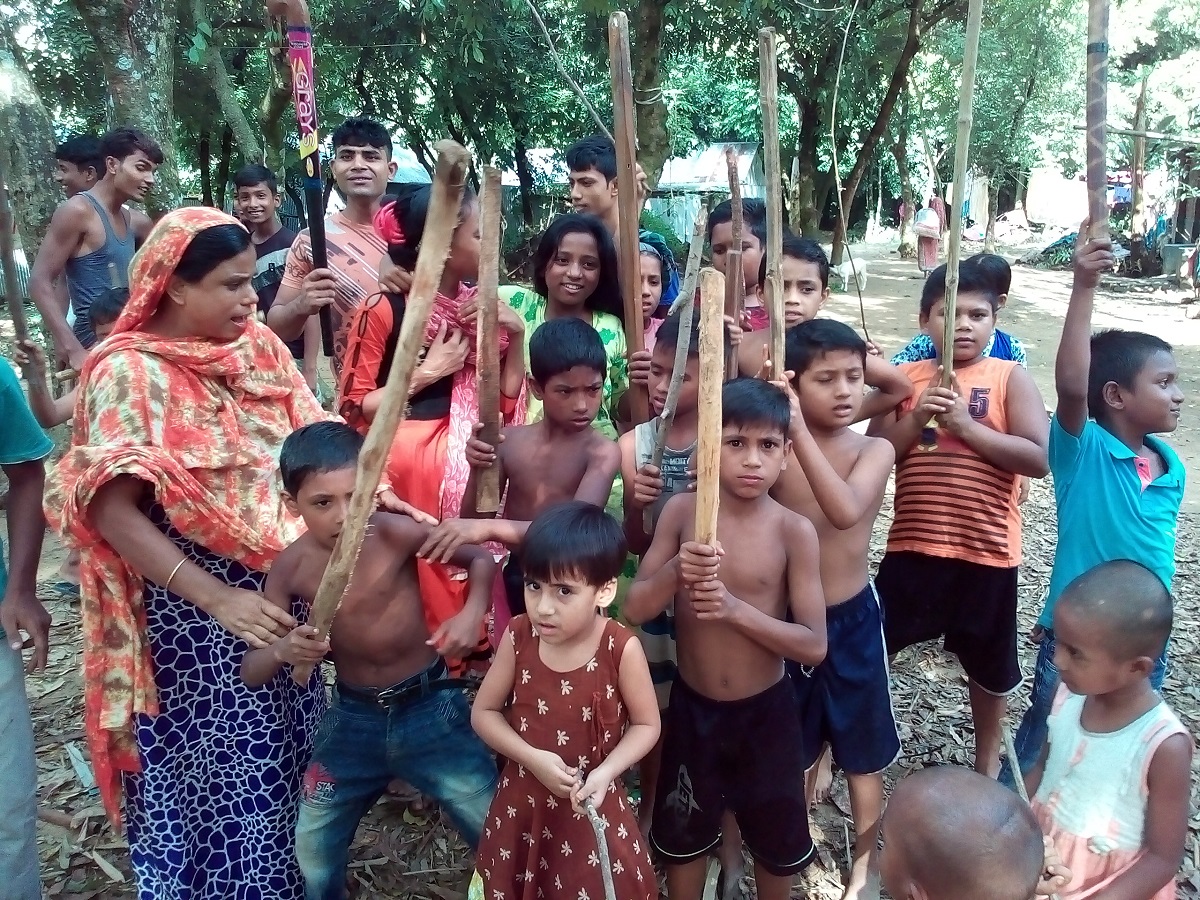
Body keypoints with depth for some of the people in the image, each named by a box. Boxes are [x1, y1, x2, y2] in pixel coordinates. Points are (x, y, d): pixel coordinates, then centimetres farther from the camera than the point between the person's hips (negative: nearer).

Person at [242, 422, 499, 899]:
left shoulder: (396, 533, -21)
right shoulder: (292, 567, -13)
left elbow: (482, 558, -6)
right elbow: (250, 673, -7)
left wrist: (473, 613, -23)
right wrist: (282, 651, -28)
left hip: (428, 708, -2)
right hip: (352, 717, 3)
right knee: (311, 849, 17)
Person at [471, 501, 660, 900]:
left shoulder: (621, 649, -21)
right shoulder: (518, 637, -14)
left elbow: (646, 724, -8)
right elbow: (484, 712, -4)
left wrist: (605, 772, -22)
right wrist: (533, 758, -17)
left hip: (592, 807, -2)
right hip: (523, 802, 3)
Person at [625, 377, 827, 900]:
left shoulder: (794, 532, -16)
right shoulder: (681, 511, -12)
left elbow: (813, 645, -16)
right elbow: (634, 610, -11)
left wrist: (735, 607, -30)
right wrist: (676, 572, -31)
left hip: (766, 710, -1)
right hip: (691, 706, 1)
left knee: (776, 839, 20)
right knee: (682, 835, 21)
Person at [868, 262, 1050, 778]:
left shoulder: (1010, 378, -3)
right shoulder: (905, 378, 3)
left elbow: (1040, 458, -13)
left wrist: (967, 425, -19)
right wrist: (917, 418, -17)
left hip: (987, 550, -1)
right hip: (912, 545, 1)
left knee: (989, 663, 19)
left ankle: (987, 758, 43)